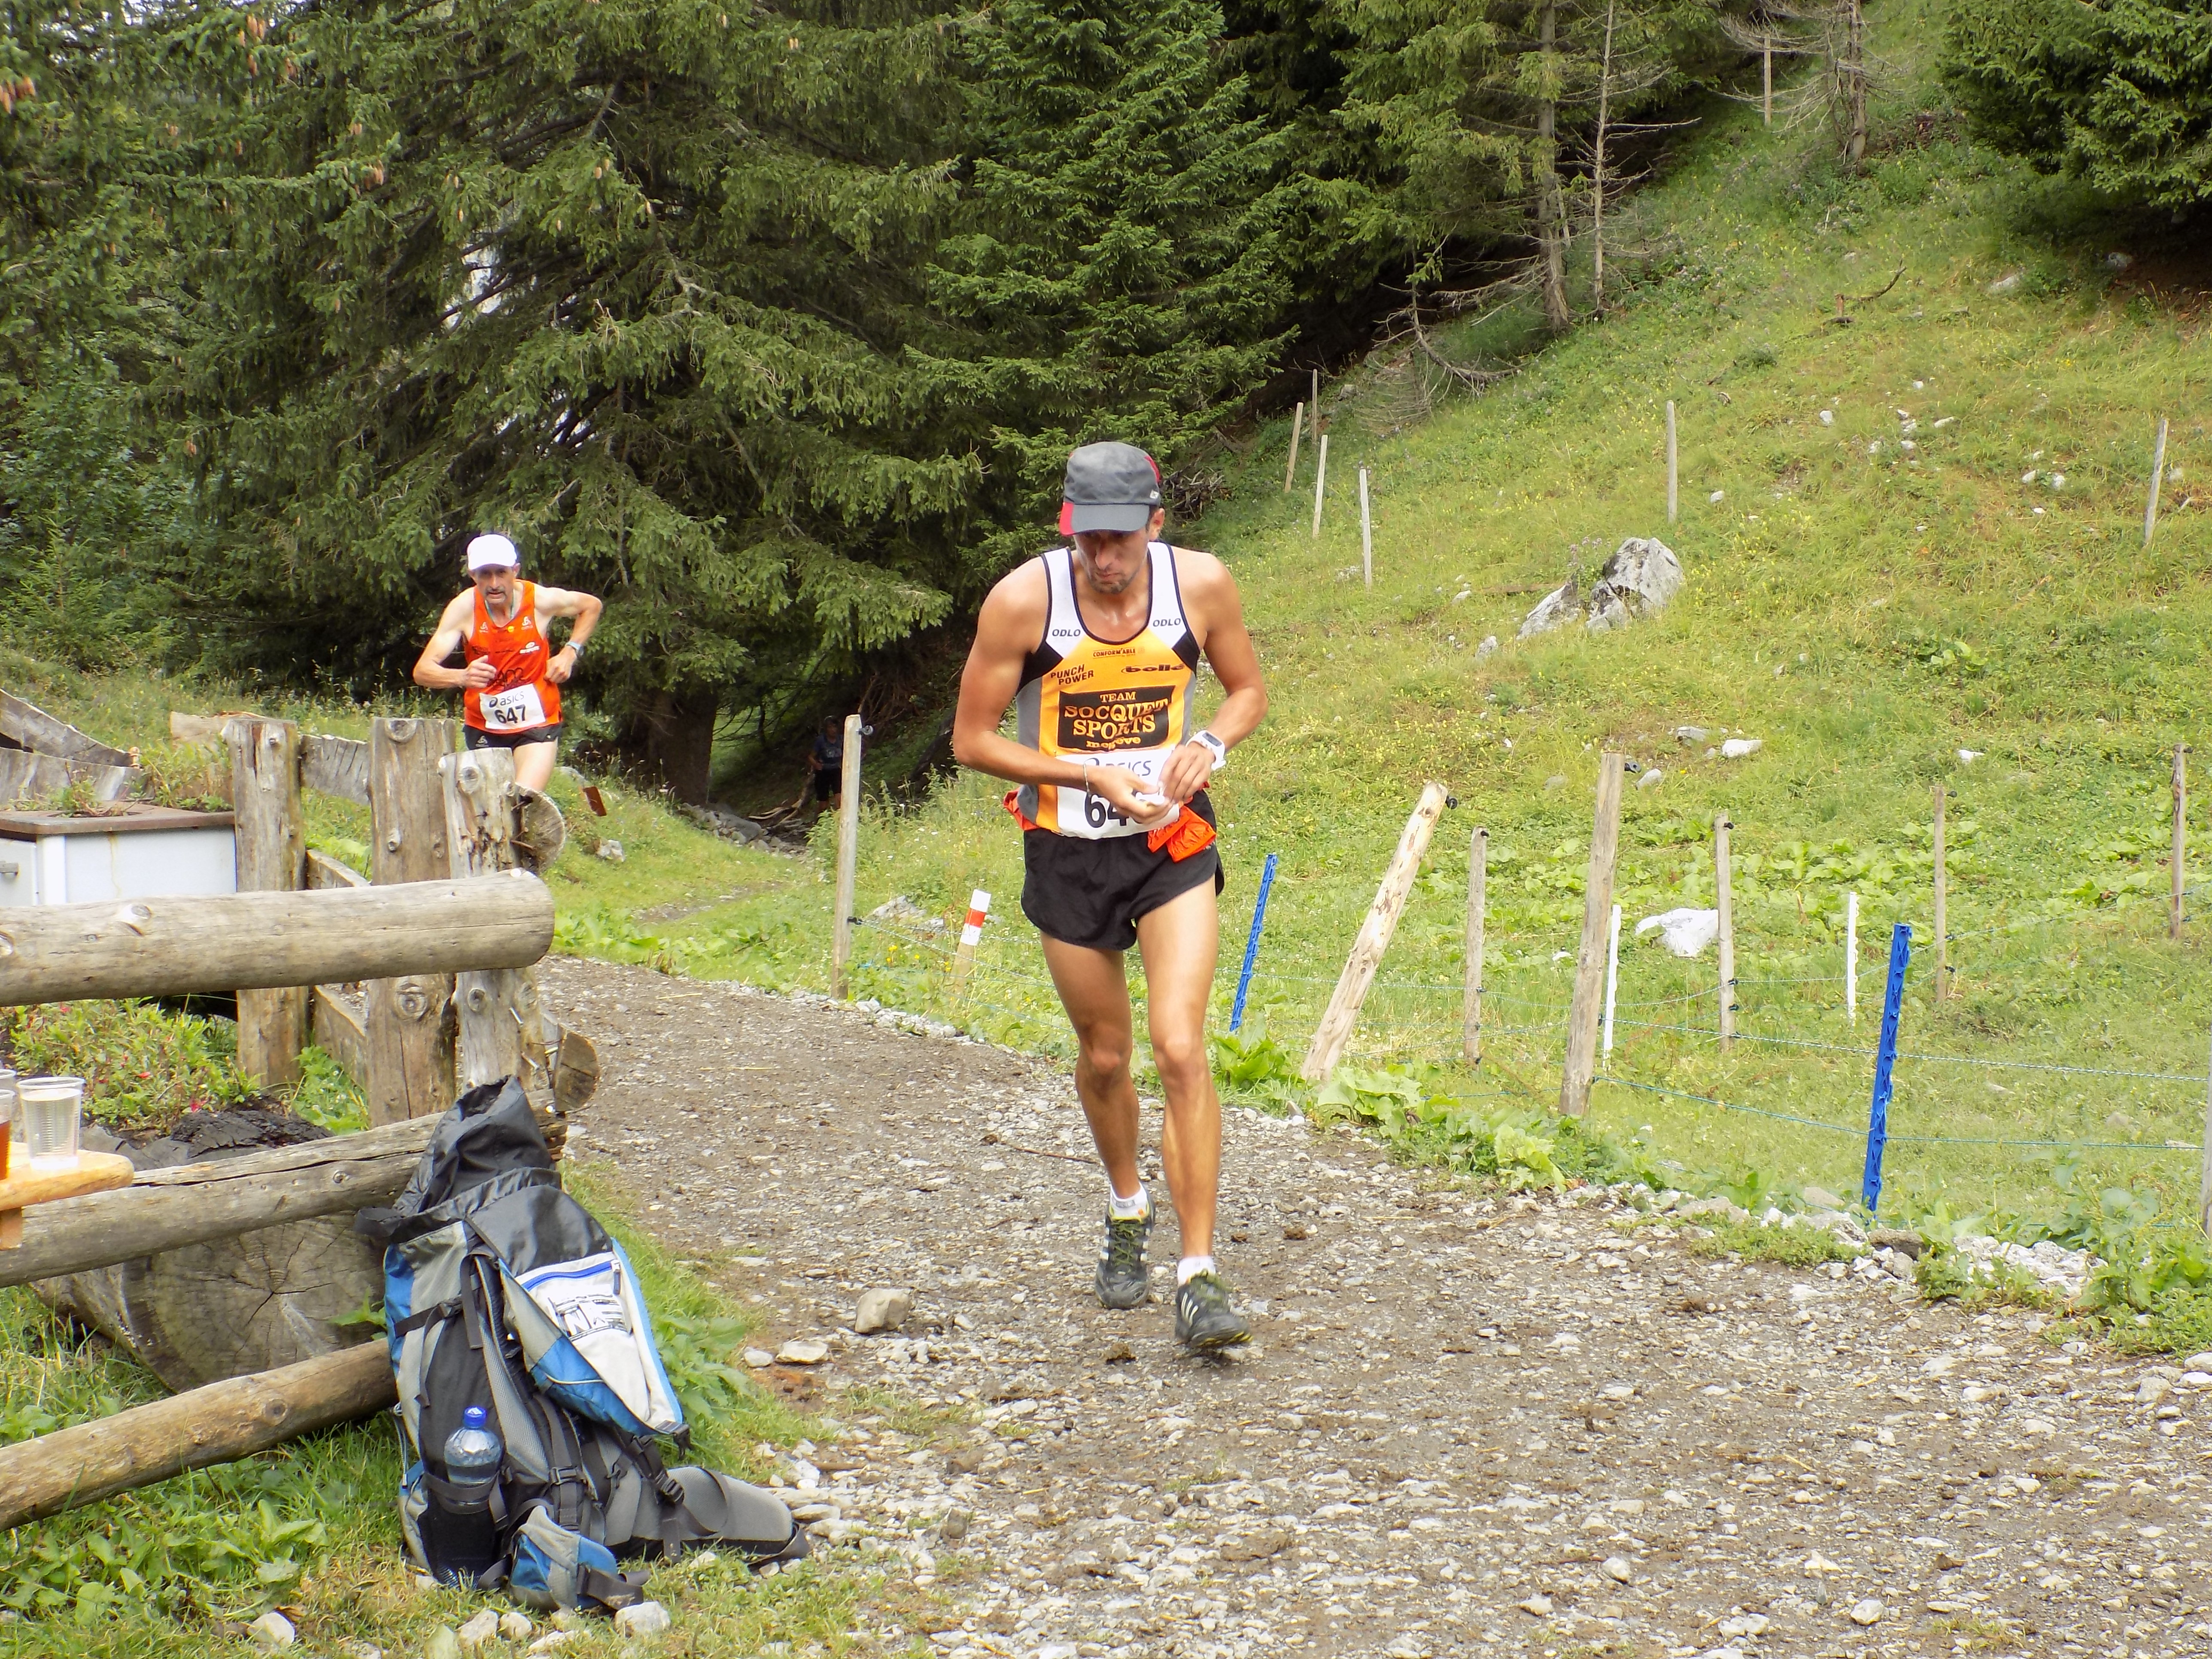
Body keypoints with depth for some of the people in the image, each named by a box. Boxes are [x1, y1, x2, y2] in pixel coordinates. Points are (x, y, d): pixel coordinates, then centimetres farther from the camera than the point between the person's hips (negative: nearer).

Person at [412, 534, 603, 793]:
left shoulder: (542, 600, -16)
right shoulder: (464, 608, -17)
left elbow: (592, 606, 7)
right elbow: (422, 671, -24)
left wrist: (570, 652, -7)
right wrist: (463, 677, -44)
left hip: (537, 724, -2)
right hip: (483, 727, 2)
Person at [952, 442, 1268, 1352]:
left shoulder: (1200, 584, -11)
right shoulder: (1023, 600, -16)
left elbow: (1248, 688, 7)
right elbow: (972, 739, -8)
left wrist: (1209, 745, -14)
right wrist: (1094, 776, -18)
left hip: (1173, 841, 0)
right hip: (1068, 853, 0)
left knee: (1181, 1049, -15)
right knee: (1104, 1056, 14)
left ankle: (1199, 1275, -9)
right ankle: (1127, 1206, 44)